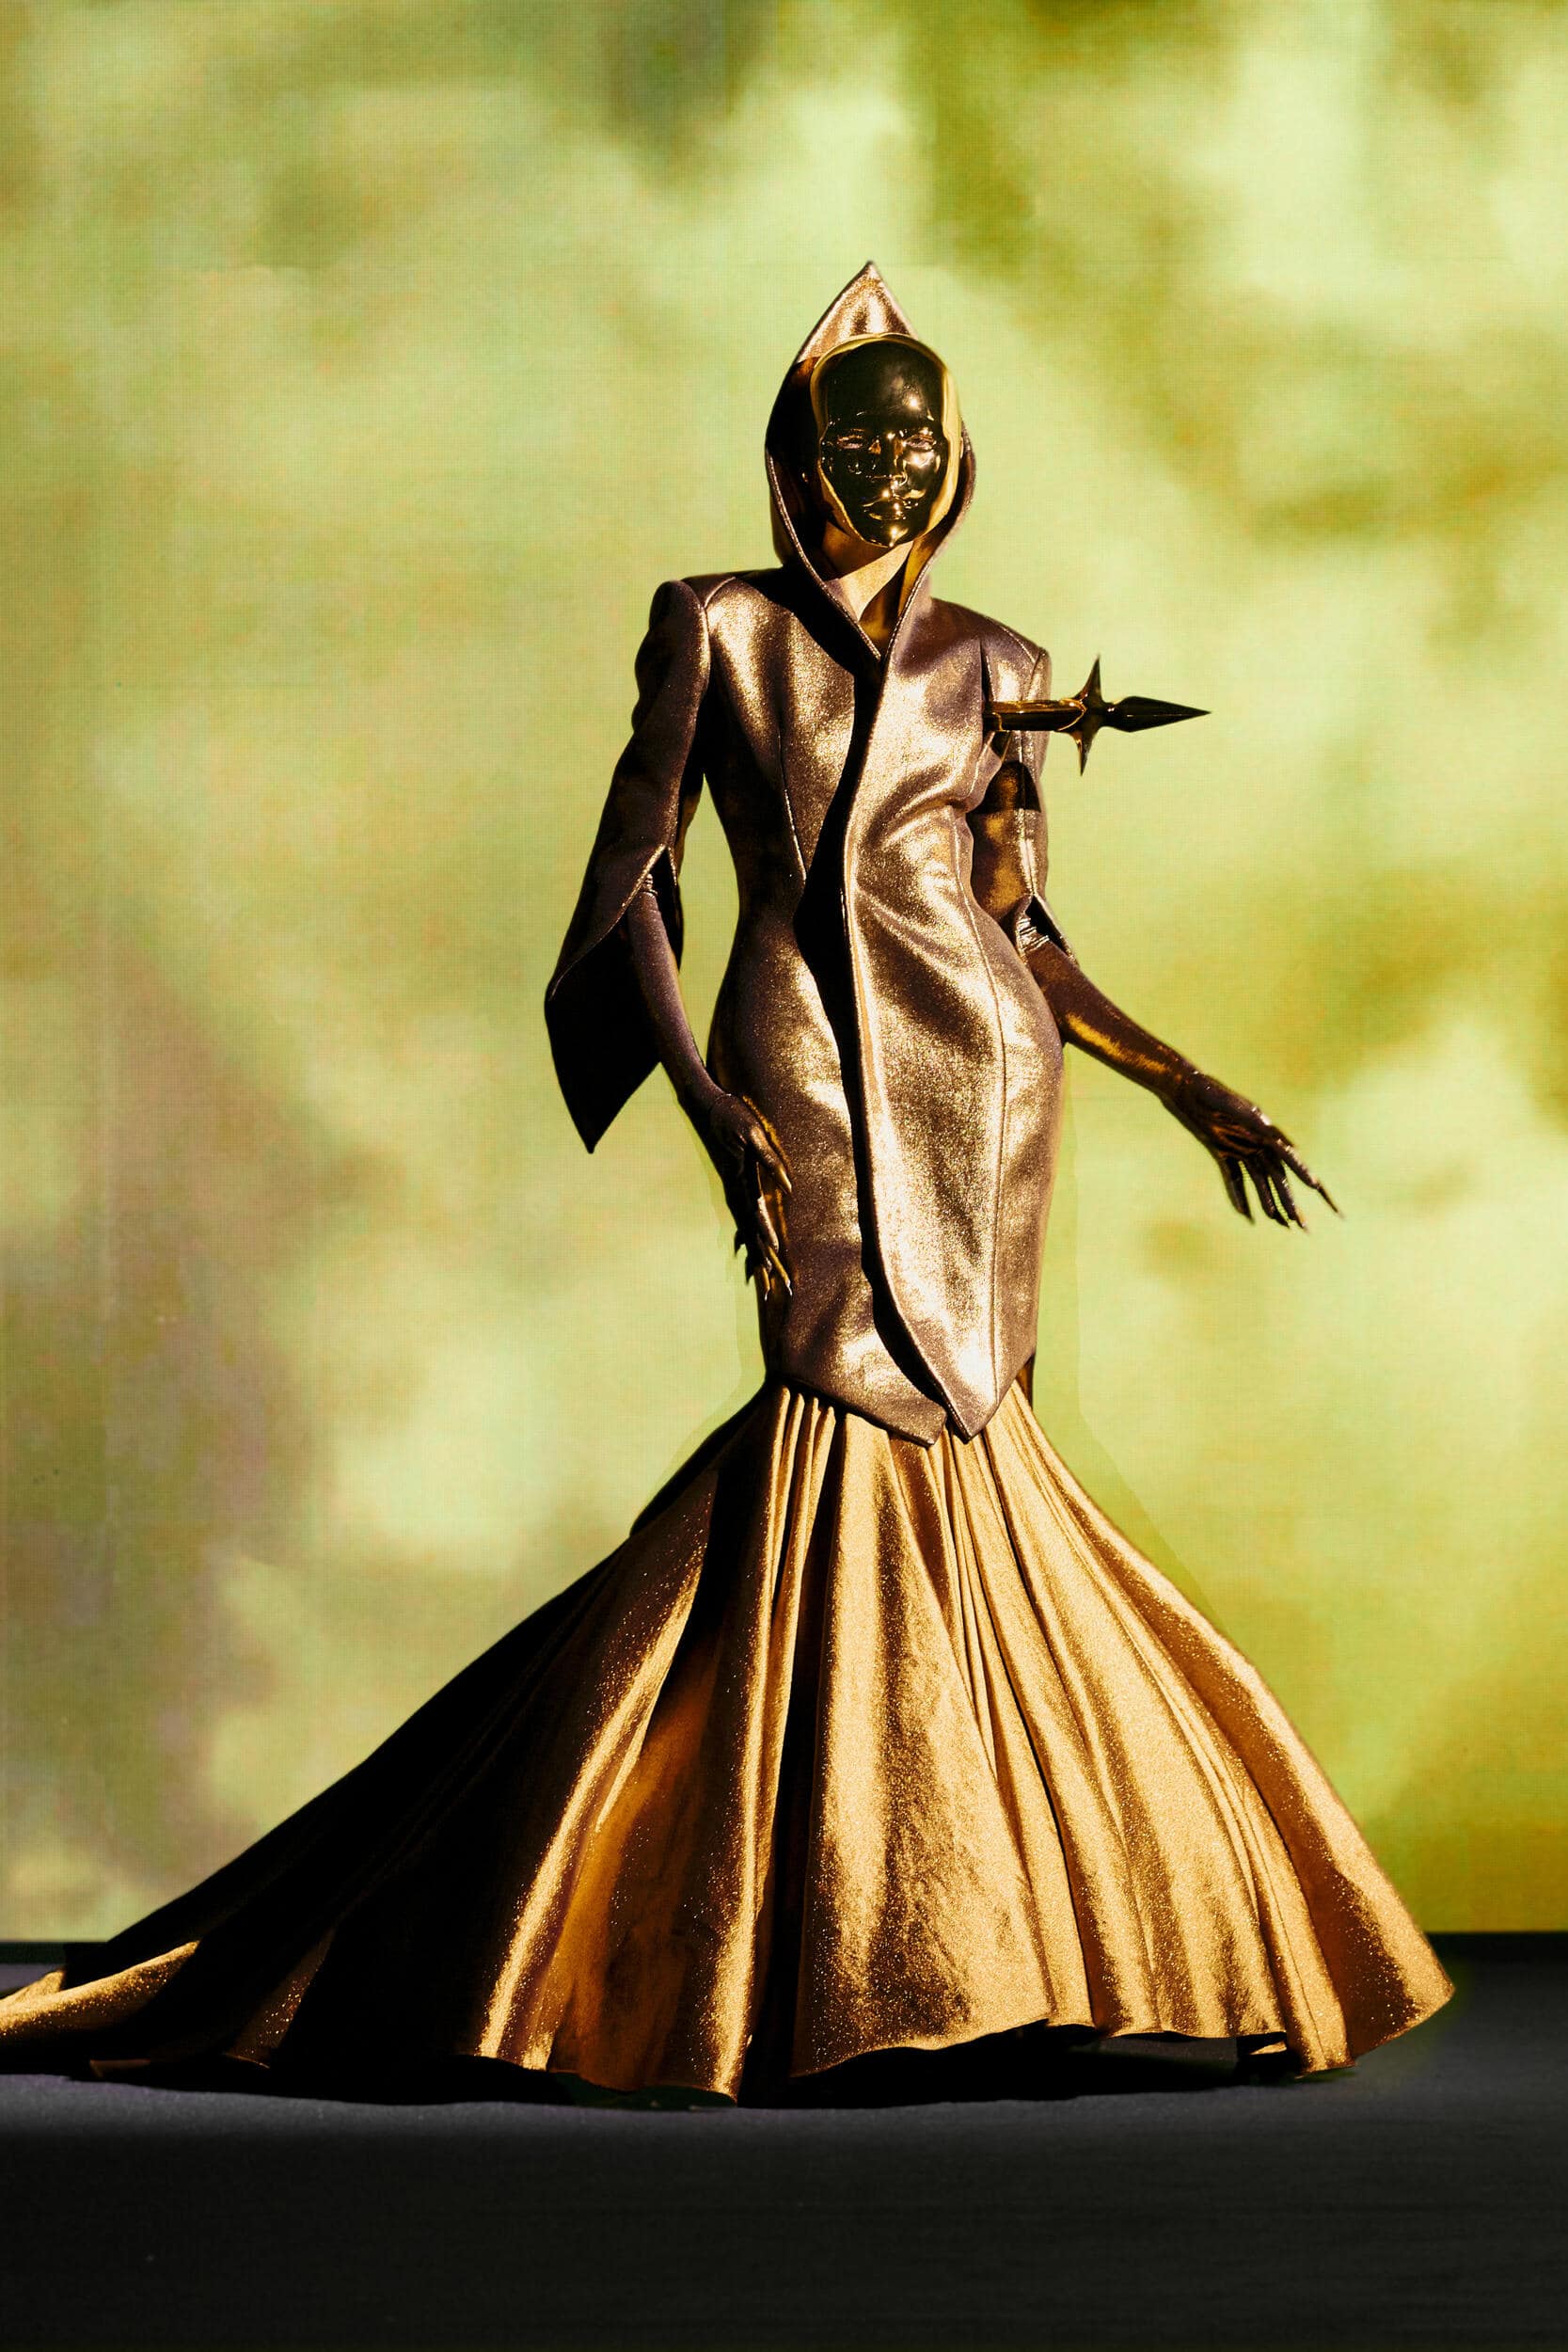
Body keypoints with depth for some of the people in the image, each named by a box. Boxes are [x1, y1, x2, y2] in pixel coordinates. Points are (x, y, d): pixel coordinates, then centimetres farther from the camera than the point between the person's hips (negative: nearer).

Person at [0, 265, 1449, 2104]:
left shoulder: (991, 667, 14)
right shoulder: (715, 629, 7)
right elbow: (625, 885, 2)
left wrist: (1184, 1086, 9)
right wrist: (700, 1100, -11)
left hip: (980, 1073, 3)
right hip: (803, 1072, -3)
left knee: (925, 1427, -5)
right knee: (867, 1414, -15)